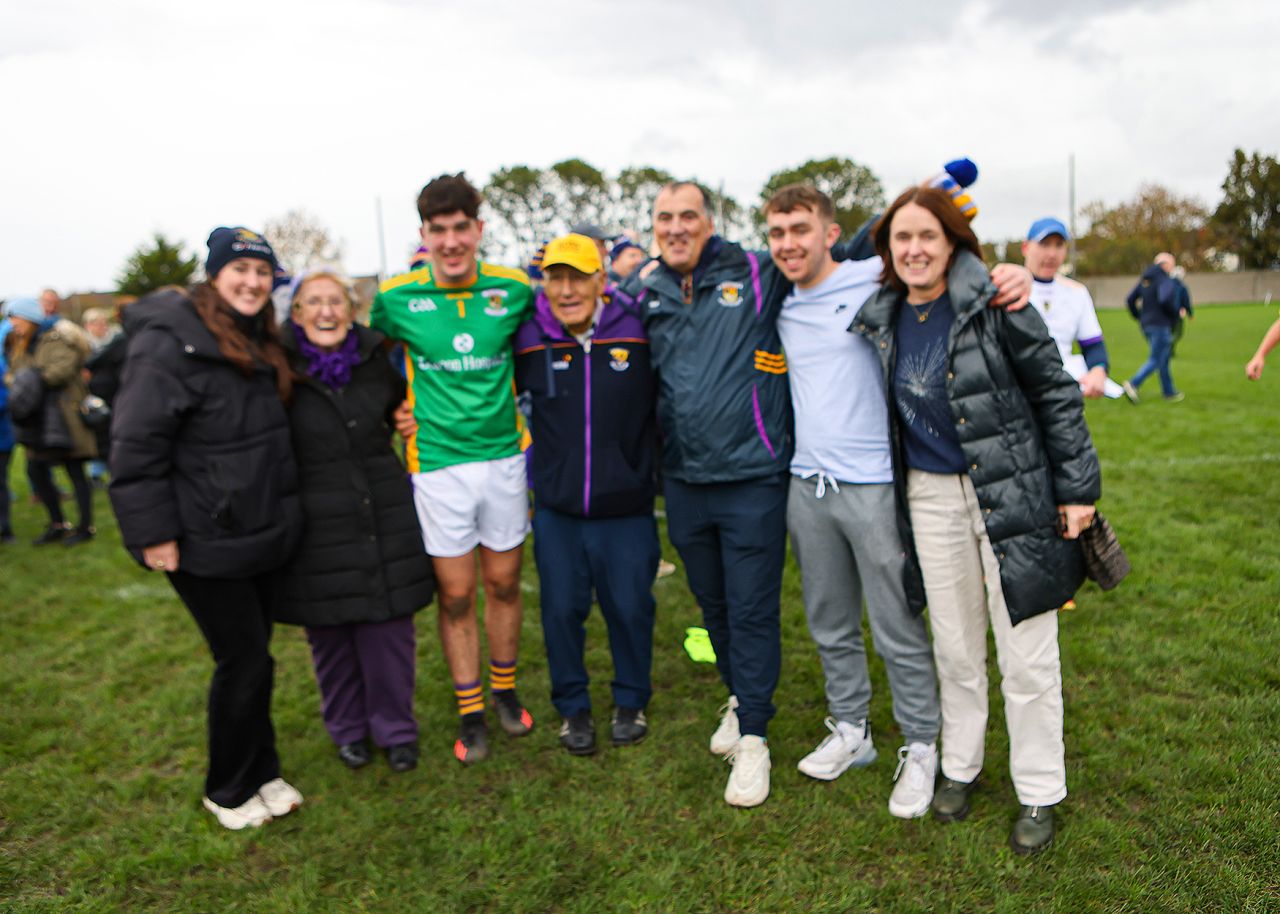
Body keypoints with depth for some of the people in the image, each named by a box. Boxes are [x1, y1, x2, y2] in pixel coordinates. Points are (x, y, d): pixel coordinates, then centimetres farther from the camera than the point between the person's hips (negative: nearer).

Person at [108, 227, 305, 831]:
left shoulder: (258, 344, 12)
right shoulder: (170, 344, -16)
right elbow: (135, 445, -19)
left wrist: (282, 511, 20)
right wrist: (152, 532, -19)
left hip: (263, 533, 8)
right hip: (205, 543, -8)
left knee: (252, 654, 16)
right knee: (244, 660, -1)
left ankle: (261, 773, 32)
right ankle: (228, 791, 20)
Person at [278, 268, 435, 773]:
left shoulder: (377, 359, 3)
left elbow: (402, 410, 22)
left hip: (385, 518, 2)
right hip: (318, 527, -2)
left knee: (388, 627, 6)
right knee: (330, 633, 11)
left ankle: (395, 727, 24)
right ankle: (347, 728, 32)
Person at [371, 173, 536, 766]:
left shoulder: (513, 290, -4)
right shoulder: (396, 297, -6)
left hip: (504, 455, 1)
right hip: (438, 463, -1)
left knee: (504, 583, 13)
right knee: (455, 594, 6)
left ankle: (504, 689, 35)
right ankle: (470, 712, 24)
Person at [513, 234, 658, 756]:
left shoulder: (637, 331, -6)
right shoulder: (528, 341, -3)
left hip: (627, 509, -1)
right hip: (556, 511, 1)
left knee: (630, 608, 10)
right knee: (561, 610, 11)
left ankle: (631, 702, 34)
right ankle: (572, 708, 32)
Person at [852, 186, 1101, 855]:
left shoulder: (994, 303, -12)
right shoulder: (882, 318, 2)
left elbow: (1055, 392, -8)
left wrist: (1077, 486, -7)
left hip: (1012, 492, -4)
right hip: (929, 495, 4)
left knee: (1027, 654, 5)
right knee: (955, 646, 16)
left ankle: (1038, 794, 24)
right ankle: (960, 766, 36)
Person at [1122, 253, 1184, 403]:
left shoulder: (1144, 280, 11)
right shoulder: (1165, 280, -13)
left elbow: (1130, 299, 11)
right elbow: (1165, 299, -29)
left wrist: (1139, 317, 16)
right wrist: (1176, 314, -13)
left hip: (1147, 325, 9)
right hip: (1161, 325, -9)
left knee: (1163, 359, 15)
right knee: (1156, 360, -6)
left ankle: (1169, 392, 21)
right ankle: (1133, 384, -20)